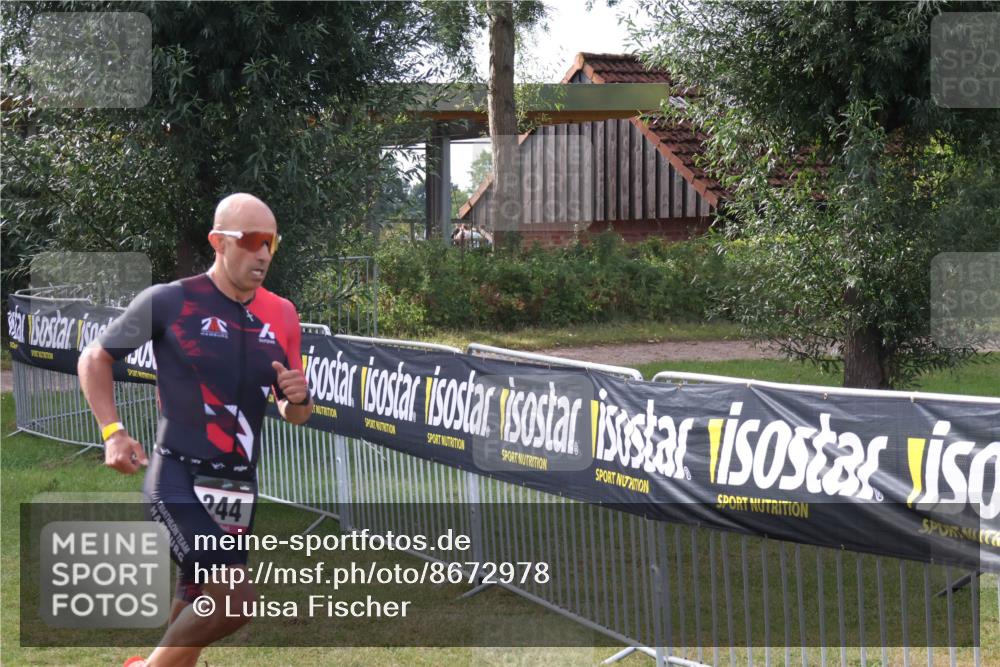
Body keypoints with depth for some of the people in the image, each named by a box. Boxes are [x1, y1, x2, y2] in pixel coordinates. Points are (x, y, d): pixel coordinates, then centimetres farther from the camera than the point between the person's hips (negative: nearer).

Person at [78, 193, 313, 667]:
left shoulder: (281, 316, 6)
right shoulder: (170, 302, -8)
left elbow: (294, 415, 15)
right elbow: (95, 359, 4)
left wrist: (298, 399, -8)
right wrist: (112, 432, -7)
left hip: (238, 487, 6)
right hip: (179, 479, -6)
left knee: (195, 618, 14)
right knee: (235, 597, -21)